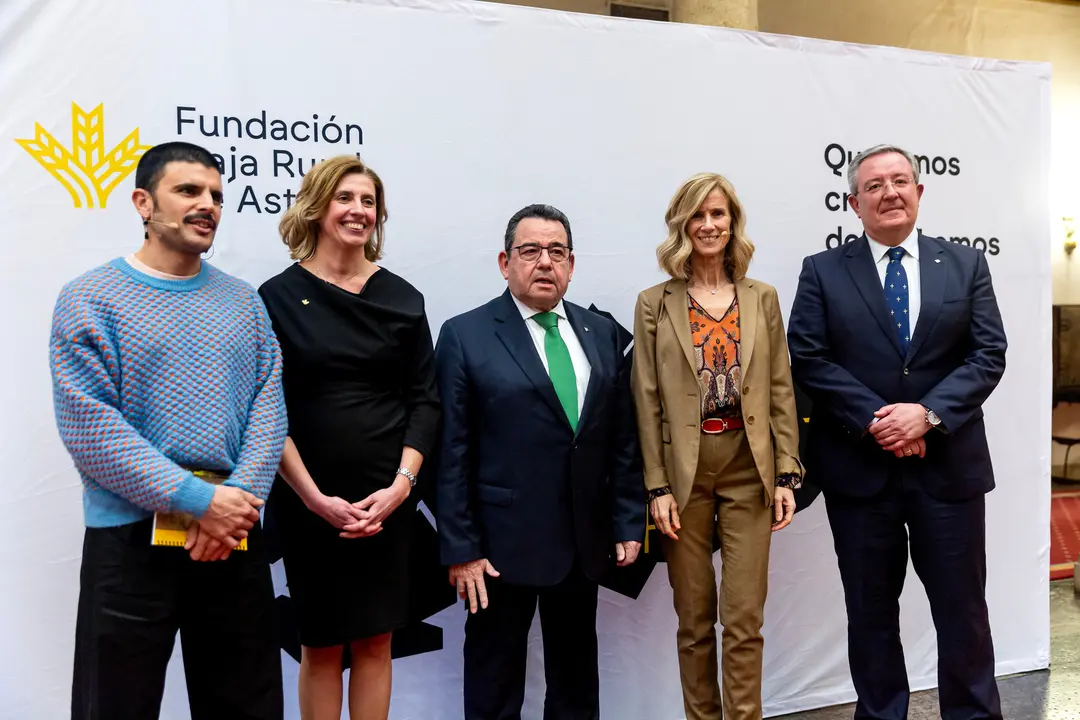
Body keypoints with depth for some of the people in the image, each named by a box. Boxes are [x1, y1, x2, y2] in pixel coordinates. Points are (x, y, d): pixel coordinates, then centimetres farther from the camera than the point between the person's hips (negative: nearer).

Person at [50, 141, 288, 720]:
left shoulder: (243, 302, 10)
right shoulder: (89, 299, -3)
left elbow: (268, 408, 3)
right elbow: (88, 428, -13)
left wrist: (238, 500, -13)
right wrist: (200, 500, -18)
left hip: (235, 534, 4)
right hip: (129, 539, -4)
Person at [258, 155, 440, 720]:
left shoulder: (402, 298, 4)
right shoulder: (278, 297, -2)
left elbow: (424, 401, 3)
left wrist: (400, 485, -9)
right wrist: (315, 498, -11)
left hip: (387, 500, 2)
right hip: (307, 501, -1)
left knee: (374, 640, 9)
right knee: (320, 643, 10)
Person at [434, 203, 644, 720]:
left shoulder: (601, 333, 7)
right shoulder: (465, 335, -6)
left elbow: (623, 438, 8)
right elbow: (452, 452, -8)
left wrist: (628, 523, 4)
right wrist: (460, 549, -11)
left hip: (585, 542, 4)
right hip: (502, 543, -4)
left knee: (576, 678, 19)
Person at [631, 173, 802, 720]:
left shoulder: (762, 298, 8)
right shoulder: (654, 304, 2)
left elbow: (781, 390, 6)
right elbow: (648, 401, 0)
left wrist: (786, 474, 0)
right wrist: (657, 486, -6)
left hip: (748, 468, 1)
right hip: (685, 470, -1)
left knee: (744, 617, 1)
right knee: (694, 618, 9)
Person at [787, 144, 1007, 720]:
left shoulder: (966, 266, 6)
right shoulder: (823, 271, 2)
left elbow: (989, 353, -1)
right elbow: (807, 358, -6)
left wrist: (928, 413, -15)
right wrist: (875, 419, -15)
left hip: (949, 466, 1)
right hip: (860, 469, 0)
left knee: (961, 607, 11)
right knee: (870, 612, 12)